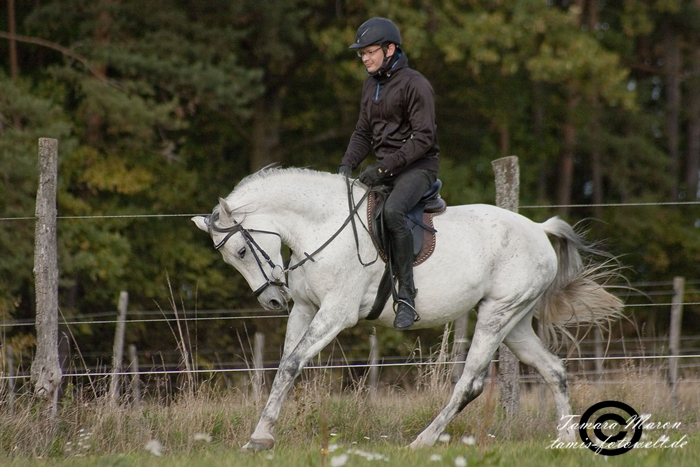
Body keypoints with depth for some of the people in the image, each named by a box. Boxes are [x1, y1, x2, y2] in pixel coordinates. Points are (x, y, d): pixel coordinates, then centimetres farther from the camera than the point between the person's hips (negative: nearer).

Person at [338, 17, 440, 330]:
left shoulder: (414, 84, -11)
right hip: (384, 168, 9)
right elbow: (363, 133, 19)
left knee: (392, 210, -35)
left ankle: (406, 295, -33)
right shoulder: (370, 86, 14)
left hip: (417, 167, -9)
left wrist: (384, 167, -24)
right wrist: (347, 165, 0)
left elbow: (423, 137, -17)